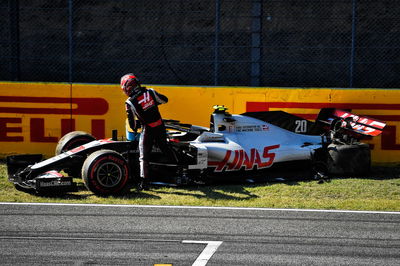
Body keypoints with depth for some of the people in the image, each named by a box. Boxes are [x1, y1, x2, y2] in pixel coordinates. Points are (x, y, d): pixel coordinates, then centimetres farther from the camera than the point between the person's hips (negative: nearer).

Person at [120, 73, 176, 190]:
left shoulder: (129, 103, -11)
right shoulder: (150, 92, -2)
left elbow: (132, 123, -4)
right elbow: (165, 100, 11)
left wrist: (134, 129, 17)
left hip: (147, 130, -4)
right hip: (160, 127, 4)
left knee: (144, 156, 4)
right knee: (165, 148, 25)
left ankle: (144, 182, -1)